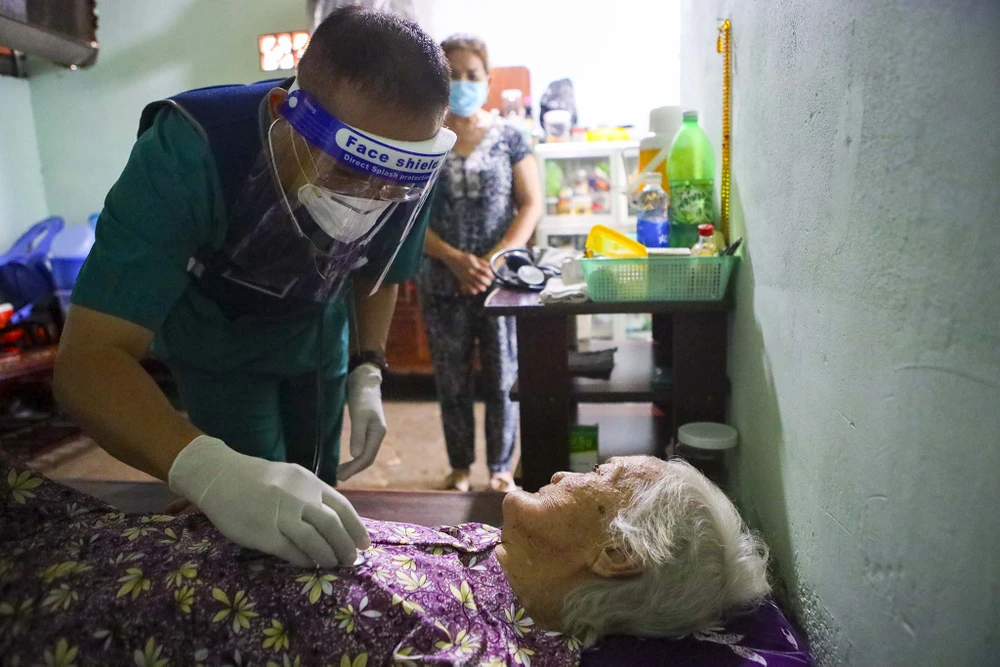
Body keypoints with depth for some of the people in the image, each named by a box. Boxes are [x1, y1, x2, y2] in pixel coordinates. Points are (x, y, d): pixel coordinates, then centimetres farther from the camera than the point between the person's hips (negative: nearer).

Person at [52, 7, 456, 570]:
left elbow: (378, 274, -4)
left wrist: (366, 376, -15)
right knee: (257, 534, -4)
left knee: (318, 489, 12)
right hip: (216, 341, -3)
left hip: (317, 336, 3)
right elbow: (90, 358, -43)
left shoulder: (405, 178, -26)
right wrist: (212, 473, -59)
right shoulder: (188, 155, -39)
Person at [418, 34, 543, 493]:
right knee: (452, 382, 11)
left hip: (501, 280, 0)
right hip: (442, 283, 1)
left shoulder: (508, 136, 1)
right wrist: (455, 259, -15)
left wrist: (497, 257, -14)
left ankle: (501, 467, 25)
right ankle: (460, 466, 29)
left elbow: (531, 204, -1)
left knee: (503, 378, 7)